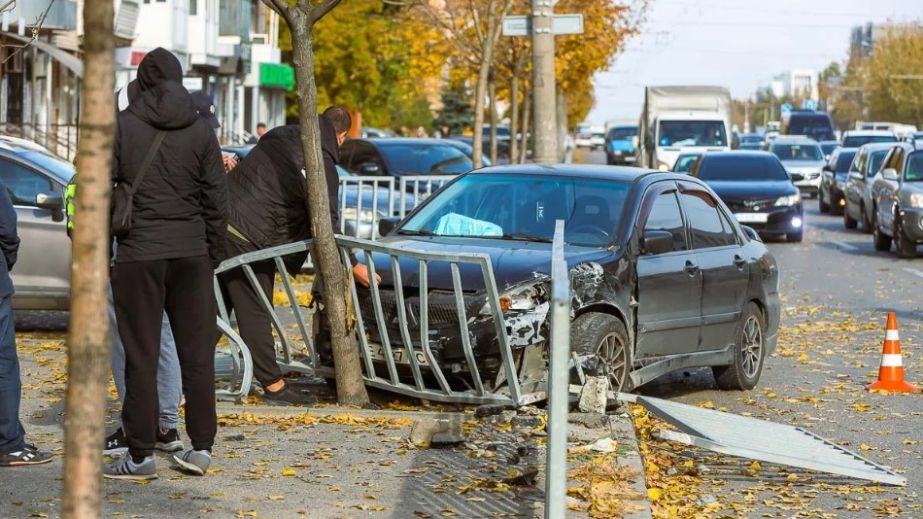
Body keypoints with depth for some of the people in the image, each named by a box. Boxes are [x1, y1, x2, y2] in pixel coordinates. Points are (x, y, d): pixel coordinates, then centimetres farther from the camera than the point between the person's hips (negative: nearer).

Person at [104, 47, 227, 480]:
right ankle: (201, 448, 12)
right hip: (191, 253, 3)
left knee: (141, 356, 1)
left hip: (138, 254, -3)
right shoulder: (200, 130, 5)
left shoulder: (121, 126, -3)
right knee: (196, 352, 9)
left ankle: (141, 455, 2)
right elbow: (217, 201, 5)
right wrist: (212, 255, 14)